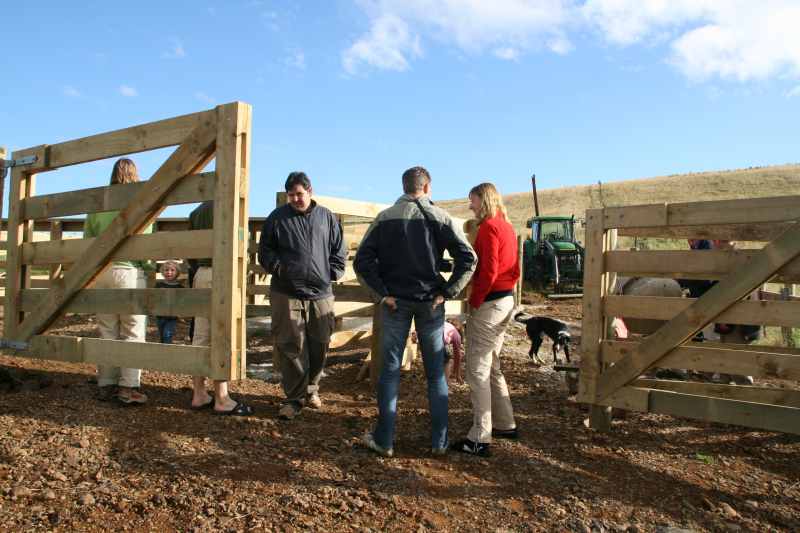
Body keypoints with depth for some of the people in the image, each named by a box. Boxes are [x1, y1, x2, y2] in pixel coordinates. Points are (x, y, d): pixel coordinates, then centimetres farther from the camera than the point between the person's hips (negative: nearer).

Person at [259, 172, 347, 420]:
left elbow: (339, 251, 14)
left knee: (319, 346, 9)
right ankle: (295, 397, 9)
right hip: (286, 294, -2)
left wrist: (332, 273, 4)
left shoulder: (327, 217, 8)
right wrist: (278, 267, -7)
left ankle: (311, 389, 28)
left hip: (321, 294, 2)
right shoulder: (277, 217, 4)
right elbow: (264, 251, 8)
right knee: (290, 348, -2)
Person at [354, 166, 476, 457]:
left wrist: (382, 293, -5)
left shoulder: (385, 217, -1)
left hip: (395, 302, 0)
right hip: (430, 303, 0)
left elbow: (362, 261, -8)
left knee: (390, 369, 9)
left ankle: (384, 440, 15)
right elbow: (468, 258, -9)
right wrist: (447, 292, -6)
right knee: (436, 372, 9)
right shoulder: (440, 217, -2)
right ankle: (439, 441, 16)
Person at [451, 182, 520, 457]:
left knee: (477, 371, -5)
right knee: (492, 367, 19)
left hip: (488, 303, -10)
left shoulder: (489, 227, -13)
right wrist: (506, 292, 17)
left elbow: (488, 271, -20)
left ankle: (479, 439, -1)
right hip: (507, 300, 10)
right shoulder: (507, 227, 15)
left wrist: (474, 301, -11)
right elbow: (514, 270, 18)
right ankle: (505, 424, 28)